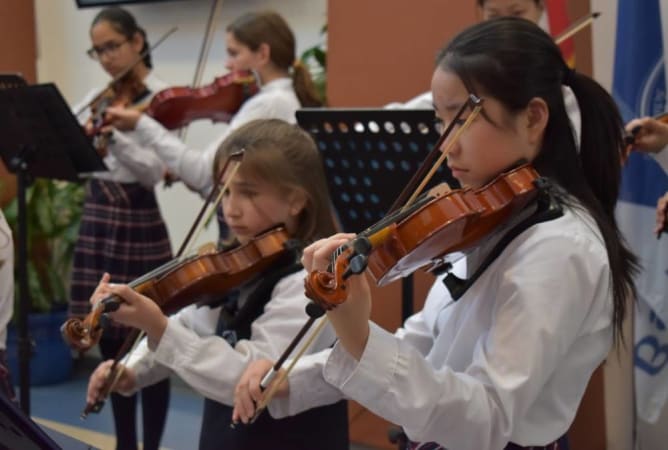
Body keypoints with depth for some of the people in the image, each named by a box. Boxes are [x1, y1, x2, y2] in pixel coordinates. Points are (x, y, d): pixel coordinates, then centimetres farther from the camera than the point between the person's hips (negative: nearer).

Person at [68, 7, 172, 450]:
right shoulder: (98, 98, 11)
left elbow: (154, 171, -19)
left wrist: (110, 132, -31)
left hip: (138, 224, -7)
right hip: (97, 220, 7)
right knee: (110, 340, 12)